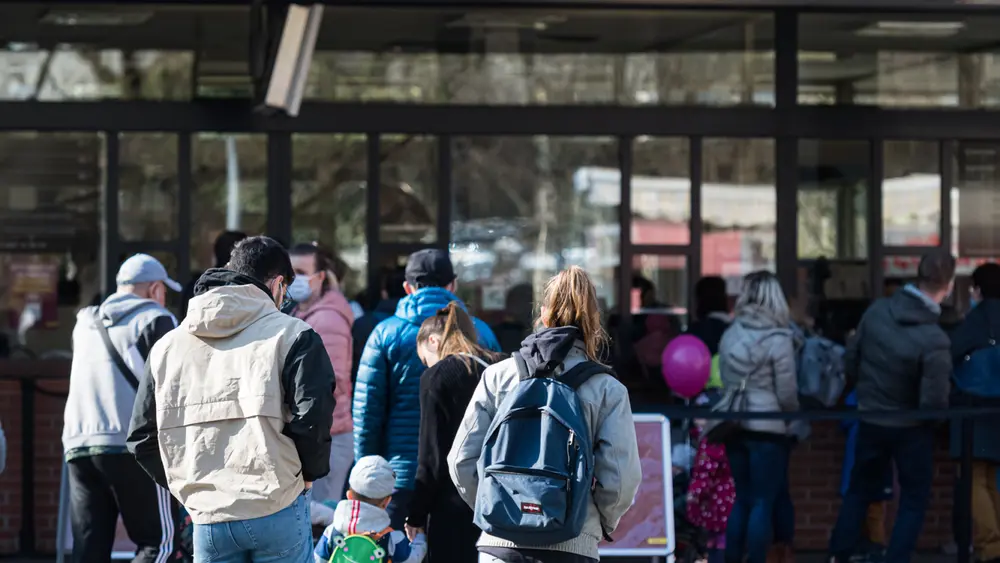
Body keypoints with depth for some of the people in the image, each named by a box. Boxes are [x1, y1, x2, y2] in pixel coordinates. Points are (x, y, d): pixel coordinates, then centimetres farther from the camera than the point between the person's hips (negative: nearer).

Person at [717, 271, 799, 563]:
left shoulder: (729, 335, 4)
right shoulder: (779, 338, -12)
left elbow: (725, 383, 9)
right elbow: (787, 394, -11)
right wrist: (795, 417, 7)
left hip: (735, 426, 5)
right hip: (768, 428, -5)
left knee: (742, 499, 15)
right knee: (763, 503, 1)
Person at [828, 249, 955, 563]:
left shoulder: (877, 311, -14)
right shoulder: (935, 341, -29)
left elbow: (850, 360, -2)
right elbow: (934, 404, -26)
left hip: (870, 421, 5)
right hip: (911, 430, -5)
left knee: (859, 490, 23)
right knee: (914, 501, 13)